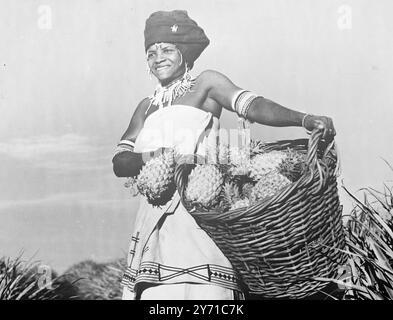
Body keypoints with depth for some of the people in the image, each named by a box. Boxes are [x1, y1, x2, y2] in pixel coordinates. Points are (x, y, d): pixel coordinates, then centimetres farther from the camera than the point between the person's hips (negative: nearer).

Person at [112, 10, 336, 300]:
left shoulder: (206, 84, 10)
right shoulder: (147, 107, 21)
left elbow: (253, 105, -7)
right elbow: (119, 162, 9)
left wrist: (304, 119, -24)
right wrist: (155, 158, -12)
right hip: (155, 217, 4)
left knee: (201, 288, -12)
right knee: (158, 291, -1)